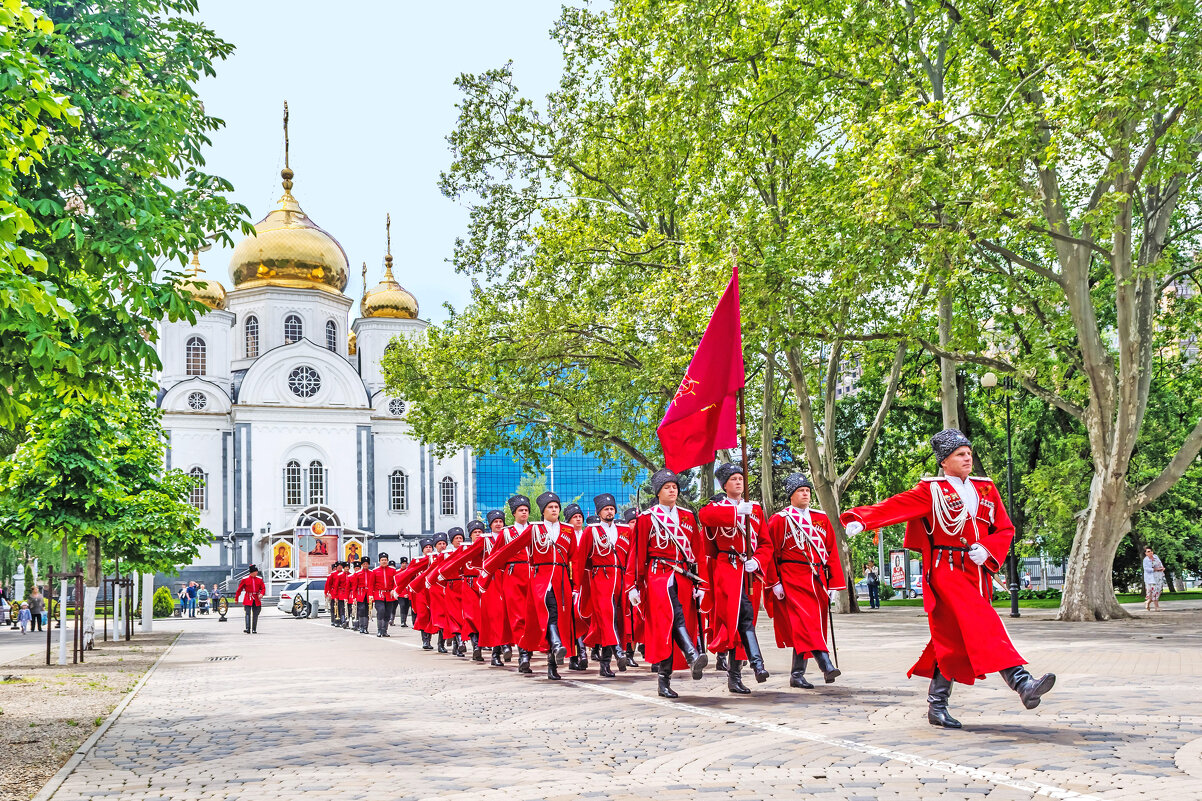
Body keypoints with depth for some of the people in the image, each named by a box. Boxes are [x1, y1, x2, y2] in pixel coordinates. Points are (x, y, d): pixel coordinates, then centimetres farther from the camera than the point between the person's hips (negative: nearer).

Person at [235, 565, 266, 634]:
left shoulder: (259, 579, 7)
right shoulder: (245, 579, -2)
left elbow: (263, 588, 8)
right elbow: (239, 589, 4)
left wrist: (261, 594, -14)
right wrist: (236, 599, 7)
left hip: (256, 600, 3)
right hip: (248, 599, -3)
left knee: (255, 615, 5)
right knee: (248, 613, -14)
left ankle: (254, 630, 13)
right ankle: (247, 629, -18)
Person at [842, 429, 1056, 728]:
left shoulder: (986, 489, 15)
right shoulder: (931, 490, 1)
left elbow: (1005, 528, 15)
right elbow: (895, 506, -10)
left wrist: (987, 549, -5)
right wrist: (861, 520, -26)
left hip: (977, 571, 5)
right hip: (945, 568, -5)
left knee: (954, 638, 6)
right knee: (982, 624, -23)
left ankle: (936, 706, 14)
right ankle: (1022, 683, -36)